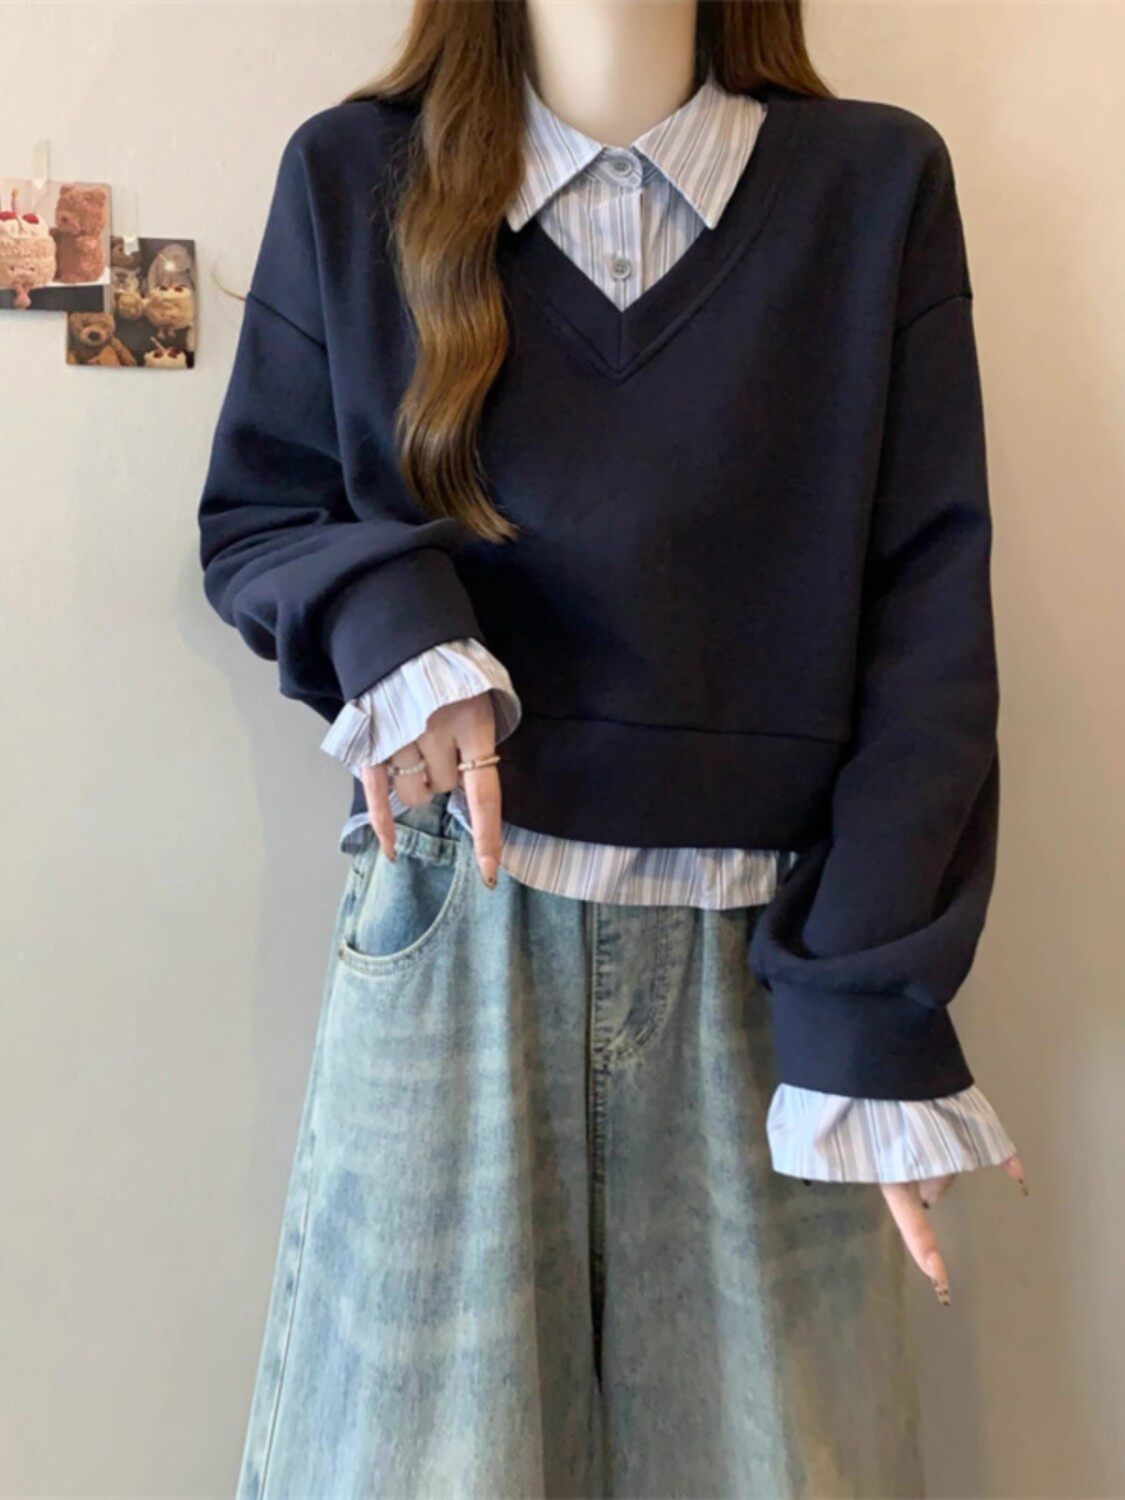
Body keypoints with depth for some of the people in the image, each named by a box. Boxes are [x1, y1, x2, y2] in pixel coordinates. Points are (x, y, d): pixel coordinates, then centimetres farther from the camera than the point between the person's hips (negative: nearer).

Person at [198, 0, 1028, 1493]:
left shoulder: (880, 185, 2)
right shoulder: (353, 178, 3)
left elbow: (929, 619, -3)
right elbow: (246, 516, 10)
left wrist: (874, 1010, -9)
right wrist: (380, 611, -14)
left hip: (762, 955, 1)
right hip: (453, 932, 0)